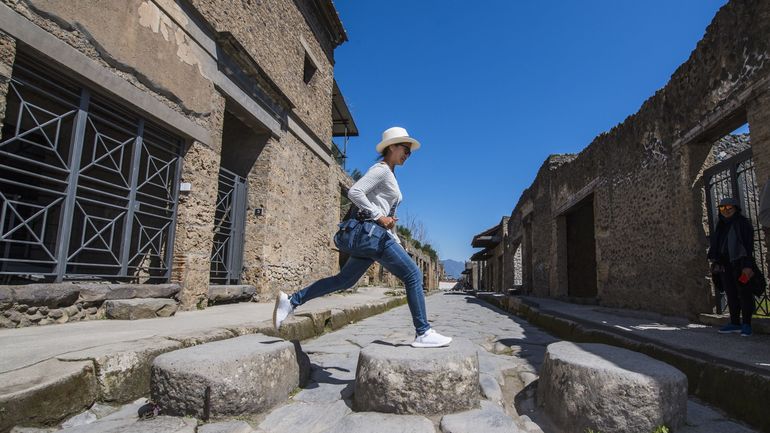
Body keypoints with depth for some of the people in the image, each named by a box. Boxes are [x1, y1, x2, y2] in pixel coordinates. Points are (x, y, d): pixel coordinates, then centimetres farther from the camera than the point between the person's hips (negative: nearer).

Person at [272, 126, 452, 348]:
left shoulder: (389, 174, 23)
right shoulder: (381, 169, -7)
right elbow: (354, 192, -19)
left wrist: (396, 243, 19)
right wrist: (378, 217, -19)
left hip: (375, 235, 10)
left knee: (344, 280, 12)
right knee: (413, 275, -7)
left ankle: (291, 301, 17)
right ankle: (423, 333, -1)